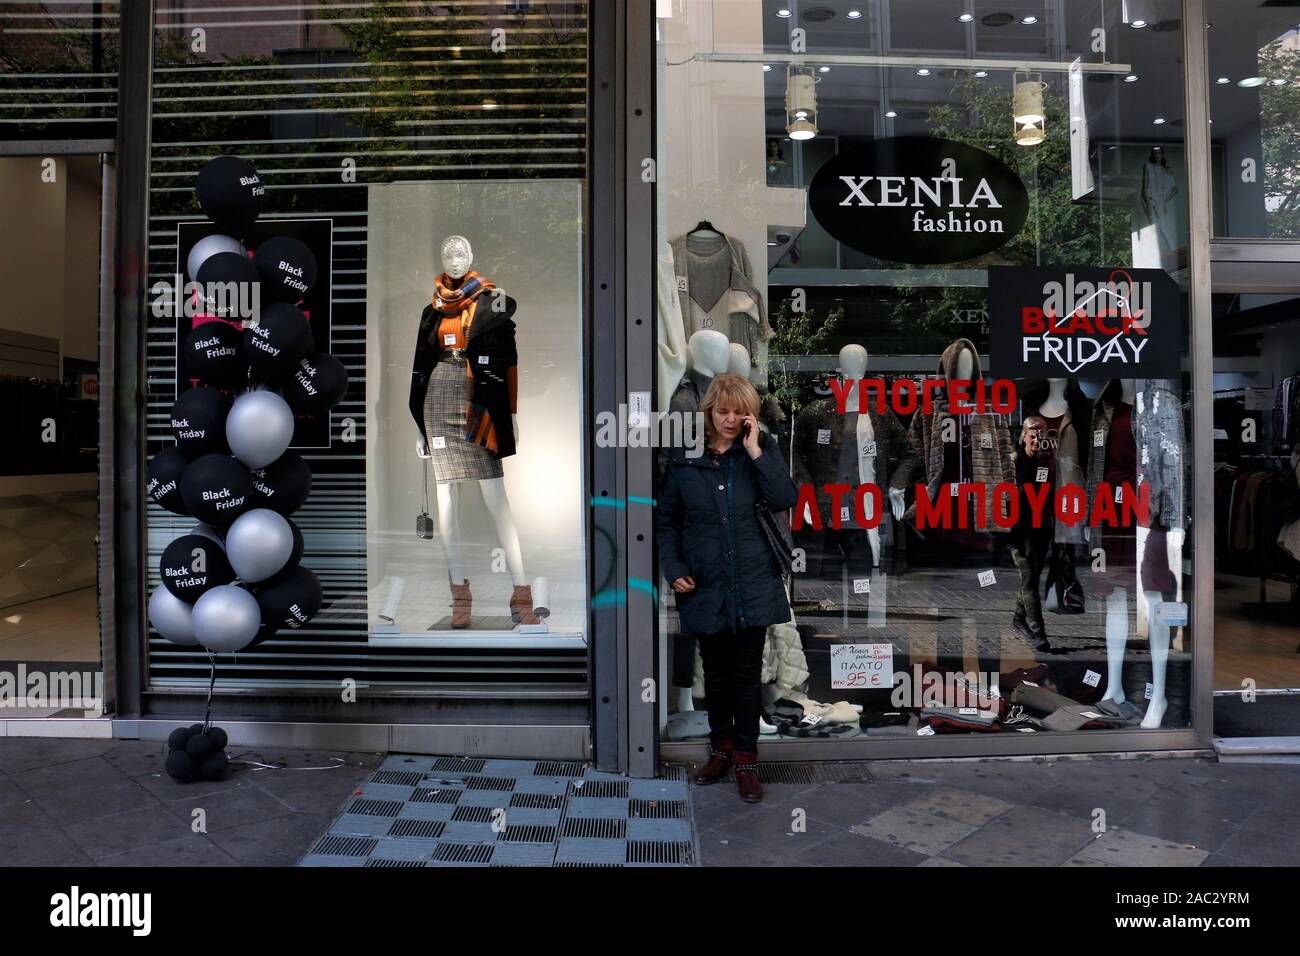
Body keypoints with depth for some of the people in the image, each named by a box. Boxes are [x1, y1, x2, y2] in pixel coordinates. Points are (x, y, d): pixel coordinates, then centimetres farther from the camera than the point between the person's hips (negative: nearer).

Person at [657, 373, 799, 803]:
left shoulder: (763, 449, 0)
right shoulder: (684, 456, 1)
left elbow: (787, 500, -13)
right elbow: (667, 518, 7)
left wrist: (756, 452, -17)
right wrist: (673, 568, -2)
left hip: (753, 585, -1)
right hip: (705, 586, 1)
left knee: (747, 674, 7)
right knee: (715, 672, 15)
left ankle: (746, 758, 23)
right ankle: (721, 747, 34)